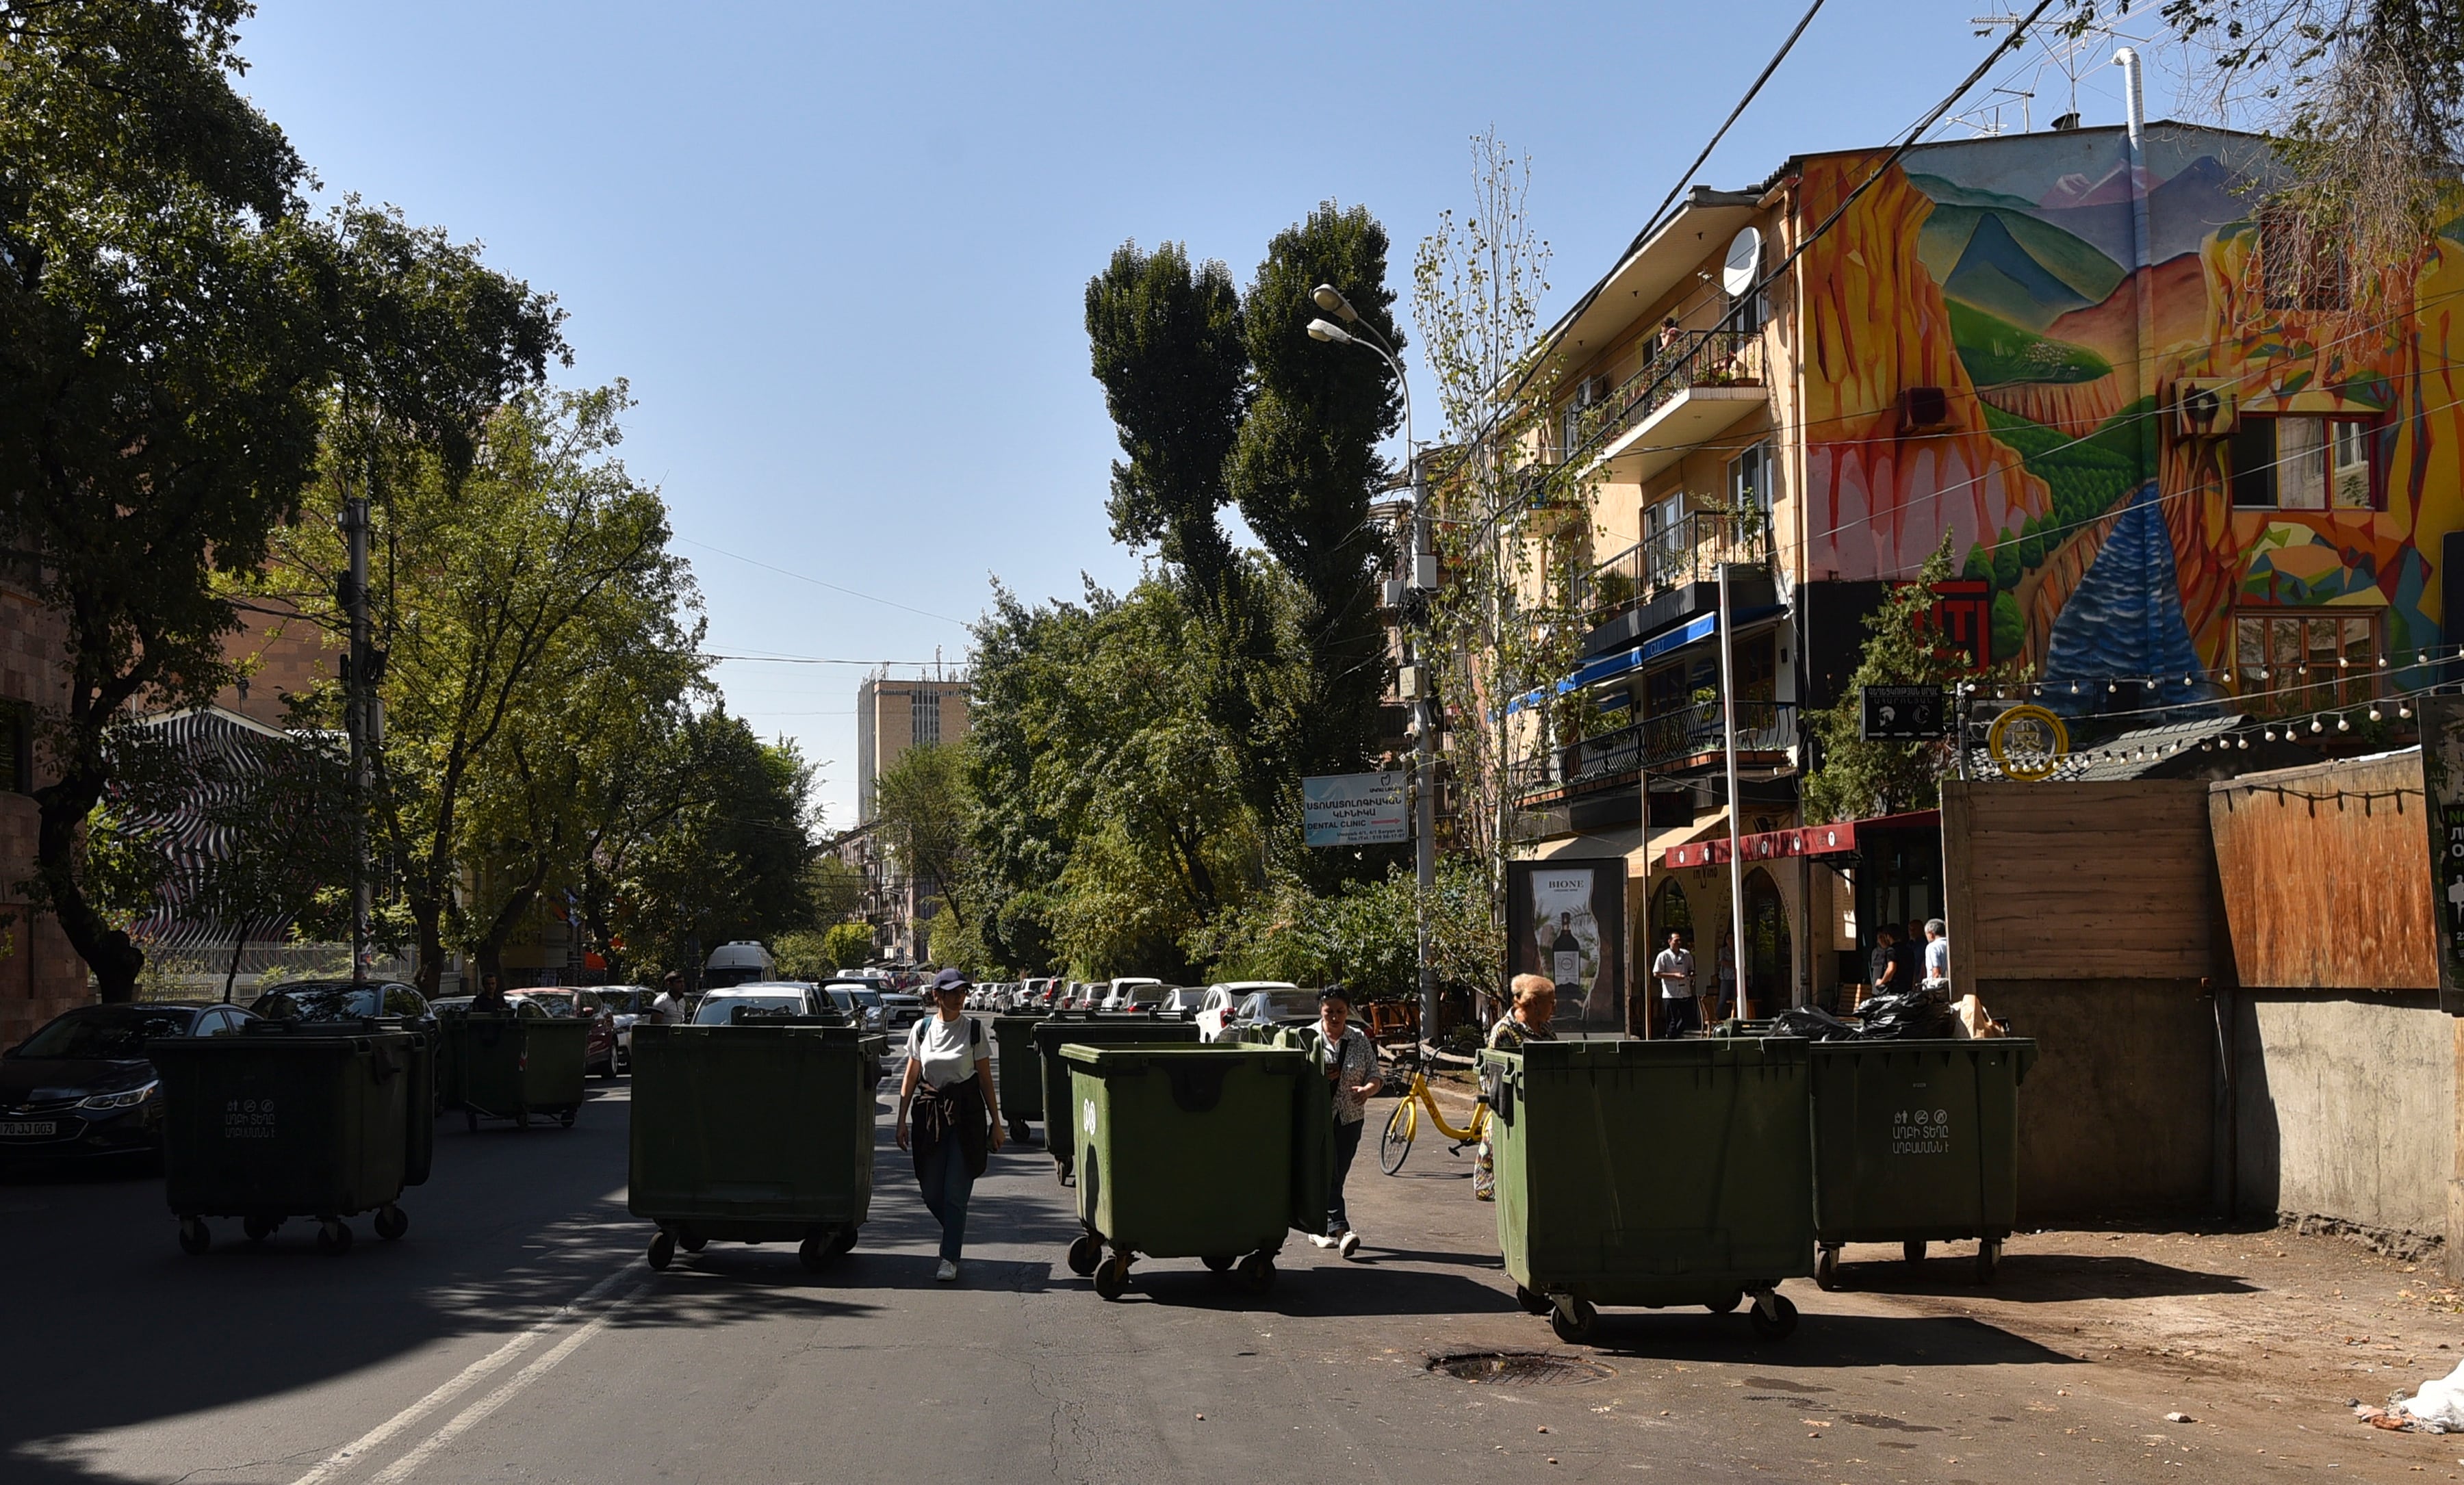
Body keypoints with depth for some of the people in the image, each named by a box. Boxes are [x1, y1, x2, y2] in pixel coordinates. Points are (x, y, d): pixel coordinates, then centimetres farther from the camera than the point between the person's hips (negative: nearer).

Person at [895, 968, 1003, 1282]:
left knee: (955, 1192, -6)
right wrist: (902, 1121, 5)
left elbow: (986, 1079, 2)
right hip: (930, 1112, 2)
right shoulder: (921, 1029, 4)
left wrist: (996, 1122, 1)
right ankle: (956, 1236, 32)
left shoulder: (974, 1029, -1)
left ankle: (949, 1259, 2)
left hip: (966, 1114, -2)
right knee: (932, 1194, 5)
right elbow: (910, 1078, 9)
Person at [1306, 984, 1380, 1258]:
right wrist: (1320, 1078, -19)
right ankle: (1339, 1229, -15)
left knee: (1338, 1175, 7)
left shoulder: (1359, 1039, 7)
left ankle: (1318, 1228, 21)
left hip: (1350, 1117, 3)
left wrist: (1367, 1089, -18)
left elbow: (1374, 1074, 5)